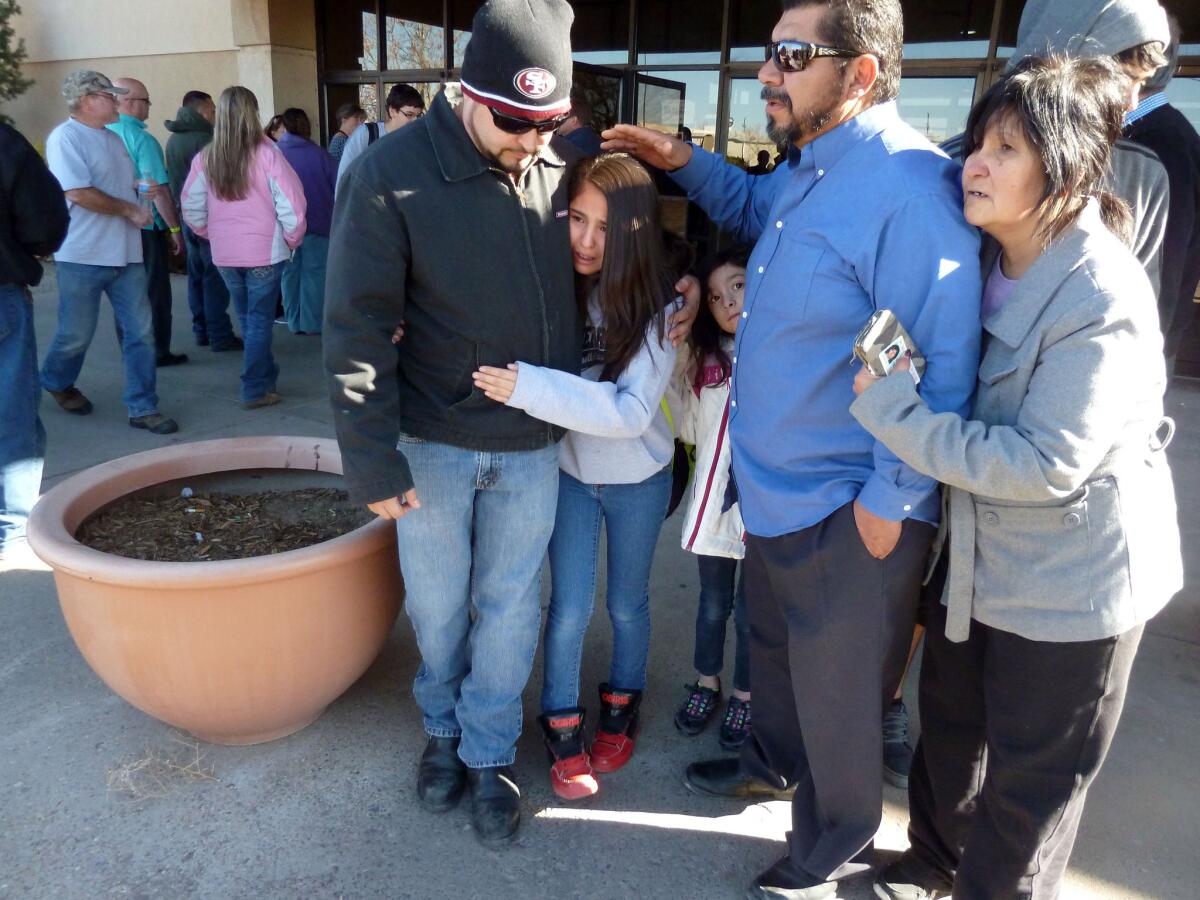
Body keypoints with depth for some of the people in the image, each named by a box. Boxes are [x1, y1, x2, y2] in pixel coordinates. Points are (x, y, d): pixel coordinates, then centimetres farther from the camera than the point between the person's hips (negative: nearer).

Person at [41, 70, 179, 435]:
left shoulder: (114, 139, 16)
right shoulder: (65, 138, -10)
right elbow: (79, 193, -20)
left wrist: (145, 190, 2)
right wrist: (131, 210, -12)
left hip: (125, 253, 7)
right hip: (82, 255, -7)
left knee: (139, 332, 2)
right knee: (76, 334, 6)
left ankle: (142, 408, 8)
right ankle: (56, 382, 35)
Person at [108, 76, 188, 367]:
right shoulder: (141, 139, -15)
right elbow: (158, 189, -19)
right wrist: (175, 228, -12)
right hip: (145, 227, -7)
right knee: (155, 291, 4)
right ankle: (158, 351, 9)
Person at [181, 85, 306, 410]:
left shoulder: (205, 159, 1)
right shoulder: (266, 154, -11)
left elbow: (192, 209, 4)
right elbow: (291, 203, -13)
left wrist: (213, 235, 19)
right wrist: (292, 239, 1)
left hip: (224, 255, 4)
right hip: (264, 251, -4)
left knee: (247, 318, 19)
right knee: (260, 320, 4)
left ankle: (267, 376, 31)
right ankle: (255, 390, 6)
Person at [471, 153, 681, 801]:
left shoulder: (657, 306, -22)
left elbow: (632, 411, -30)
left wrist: (529, 387, -38)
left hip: (638, 479, 0)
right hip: (569, 470, 1)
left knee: (626, 603, 17)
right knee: (571, 608, 5)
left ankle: (622, 705, 43)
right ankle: (562, 725, 29)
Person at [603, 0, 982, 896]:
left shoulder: (906, 192, -25)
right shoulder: (808, 168, 6)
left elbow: (943, 366, -25)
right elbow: (757, 209, 30)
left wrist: (891, 501, -19)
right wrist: (686, 163, 14)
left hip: (850, 514, -9)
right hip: (777, 487, 9)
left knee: (835, 691, 12)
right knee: (775, 644, 28)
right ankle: (776, 762, 56)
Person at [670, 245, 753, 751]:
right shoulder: (704, 359, 6)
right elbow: (689, 429, 3)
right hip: (714, 501, 4)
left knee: (750, 613, 12)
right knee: (712, 605, 20)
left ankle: (743, 697, 34)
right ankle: (707, 685, 41)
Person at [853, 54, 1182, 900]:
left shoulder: (1103, 299, -25)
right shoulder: (985, 260, -1)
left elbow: (1046, 464, -28)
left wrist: (892, 410, -27)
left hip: (1071, 583, -8)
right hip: (981, 554, 8)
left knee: (1030, 781, 12)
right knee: (950, 720, 25)